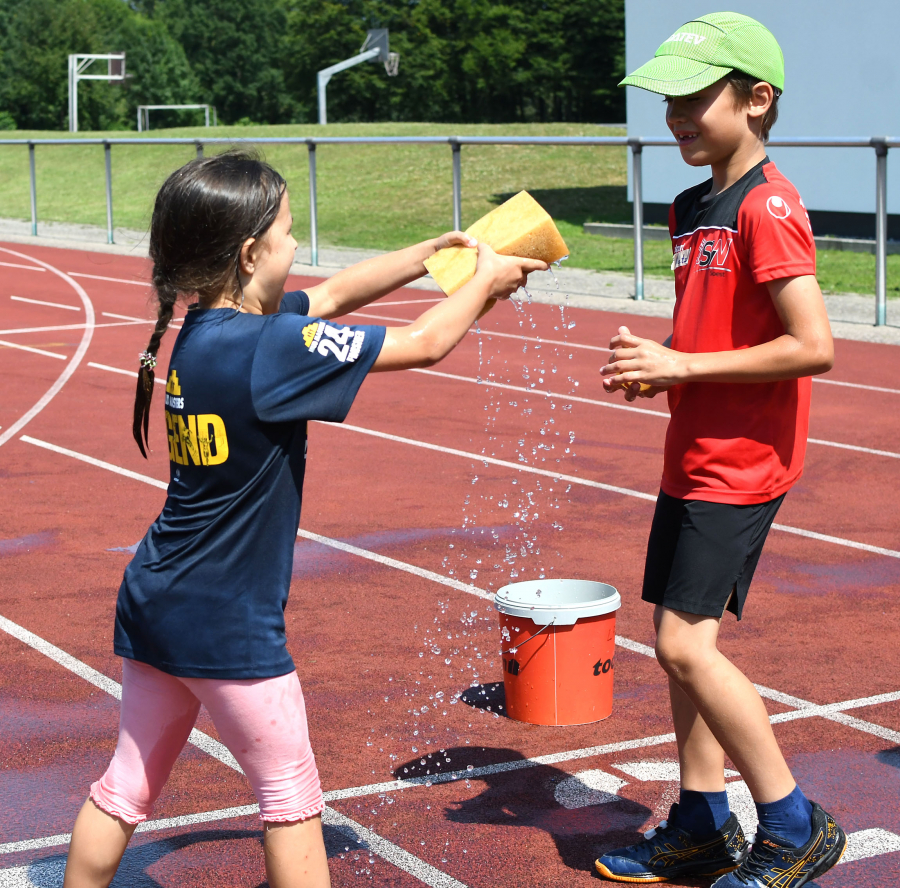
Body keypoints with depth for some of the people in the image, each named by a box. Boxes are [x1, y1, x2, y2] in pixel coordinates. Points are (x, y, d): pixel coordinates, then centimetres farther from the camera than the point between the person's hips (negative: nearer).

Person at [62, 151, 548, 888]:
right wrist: (484, 280, 3)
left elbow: (336, 292, 17)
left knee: (127, 788, 17)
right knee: (290, 795, 9)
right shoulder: (271, 347, -21)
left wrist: (436, 249, 16)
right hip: (227, 623, -8)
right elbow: (424, 345, -14)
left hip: (155, 606, 8)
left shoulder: (204, 330, 3)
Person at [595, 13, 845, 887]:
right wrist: (652, 357, 3)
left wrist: (683, 367, -18)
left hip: (741, 461, -9)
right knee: (682, 639, 12)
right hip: (692, 454, 9)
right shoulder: (693, 207, 12)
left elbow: (814, 347, -22)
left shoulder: (767, 208, -16)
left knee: (686, 642, -12)